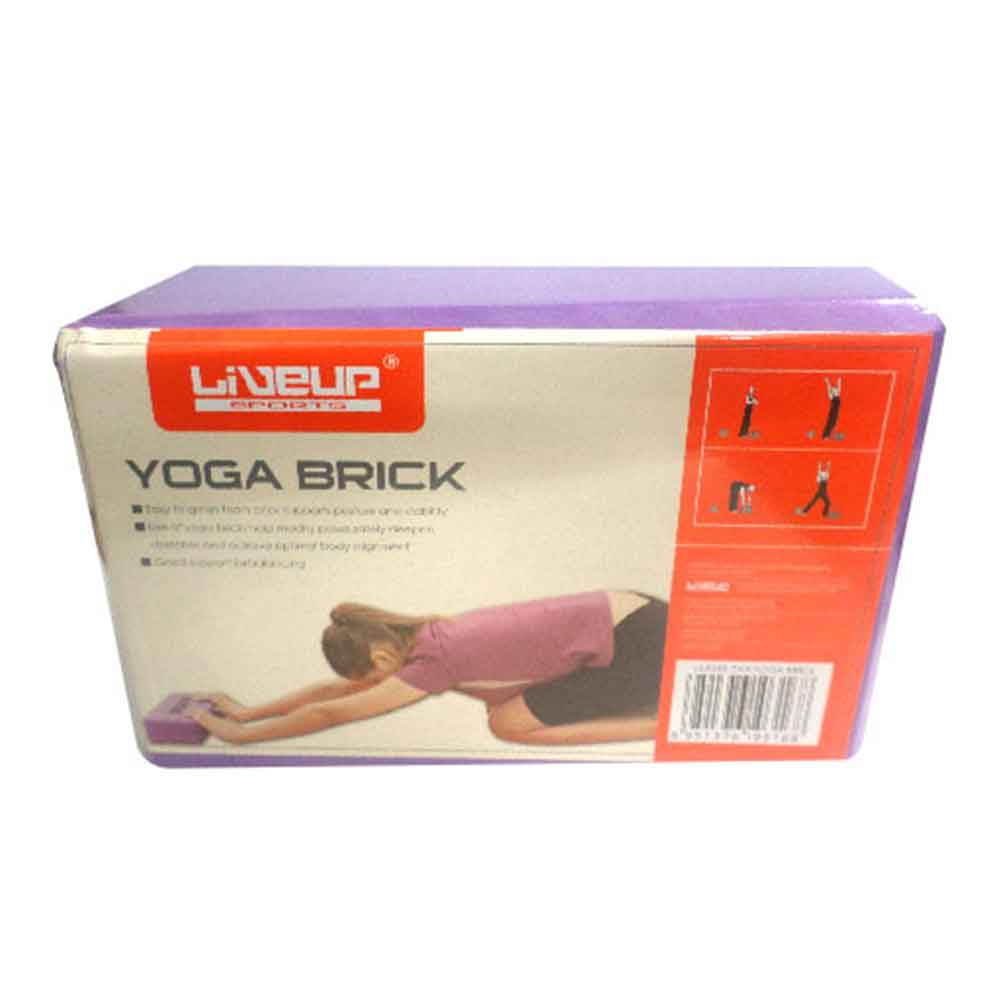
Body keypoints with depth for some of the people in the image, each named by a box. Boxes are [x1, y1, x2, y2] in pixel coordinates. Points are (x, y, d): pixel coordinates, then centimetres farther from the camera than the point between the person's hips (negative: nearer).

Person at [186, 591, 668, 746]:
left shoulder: (433, 663, -15)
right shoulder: (426, 634, 8)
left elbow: (331, 712, -8)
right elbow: (338, 689, 15)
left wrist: (239, 733, 3)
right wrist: (249, 711, 15)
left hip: (638, 646, -8)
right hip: (630, 612, 9)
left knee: (509, 723, -7)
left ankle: (665, 728, -4)